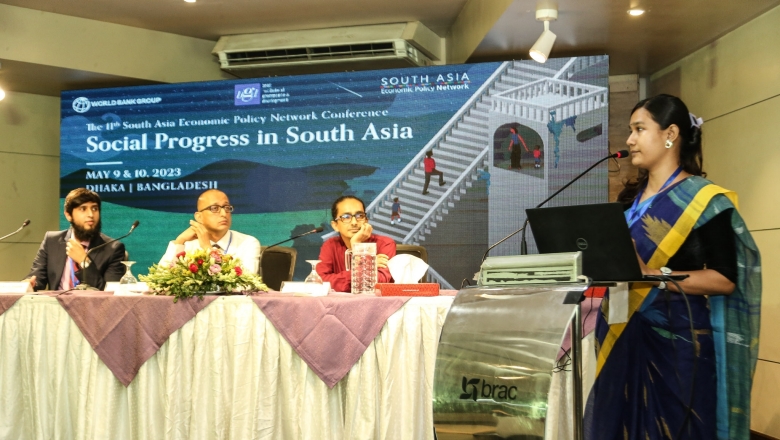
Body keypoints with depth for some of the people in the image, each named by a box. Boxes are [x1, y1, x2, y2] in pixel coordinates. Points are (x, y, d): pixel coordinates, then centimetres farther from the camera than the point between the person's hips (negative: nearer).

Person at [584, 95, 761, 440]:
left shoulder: (704, 199, -7)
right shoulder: (630, 197, 13)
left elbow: (725, 279, -13)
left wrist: (655, 276, -22)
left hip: (676, 339, -6)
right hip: (622, 335, 6)